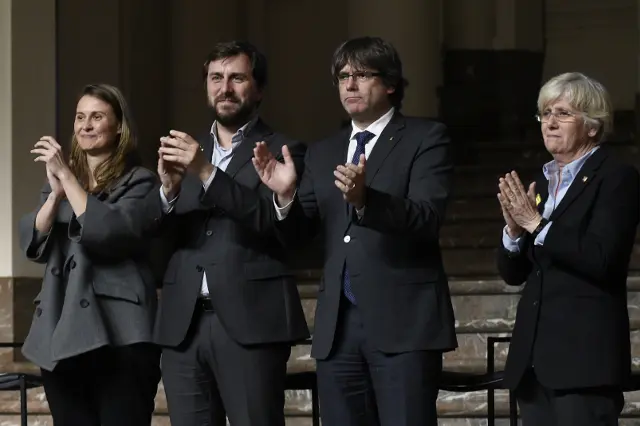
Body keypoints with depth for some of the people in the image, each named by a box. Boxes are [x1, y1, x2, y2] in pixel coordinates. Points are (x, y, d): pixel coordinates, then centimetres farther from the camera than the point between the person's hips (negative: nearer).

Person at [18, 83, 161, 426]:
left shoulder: (138, 181, 1)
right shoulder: (57, 180, 18)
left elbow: (109, 231, -16)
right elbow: (32, 245, 6)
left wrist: (66, 175, -12)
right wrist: (56, 191, -9)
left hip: (118, 337, -5)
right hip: (61, 335, 5)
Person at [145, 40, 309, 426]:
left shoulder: (282, 150, 4)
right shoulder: (186, 152, 19)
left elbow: (272, 218, -11)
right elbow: (155, 235, 10)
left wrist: (207, 173, -19)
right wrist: (169, 188, -10)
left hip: (250, 321, -5)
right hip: (184, 323, 5)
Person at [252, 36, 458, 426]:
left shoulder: (426, 138, 1)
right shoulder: (323, 153, 18)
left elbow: (427, 218, -14)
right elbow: (297, 234, 12)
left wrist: (365, 199, -30)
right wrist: (285, 195, -9)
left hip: (403, 320, -6)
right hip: (339, 324, 6)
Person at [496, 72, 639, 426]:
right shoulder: (541, 182, 18)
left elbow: (602, 259, -18)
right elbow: (512, 273, 16)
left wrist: (537, 224, -15)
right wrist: (514, 230, -4)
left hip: (585, 353, -7)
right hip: (535, 354, 7)